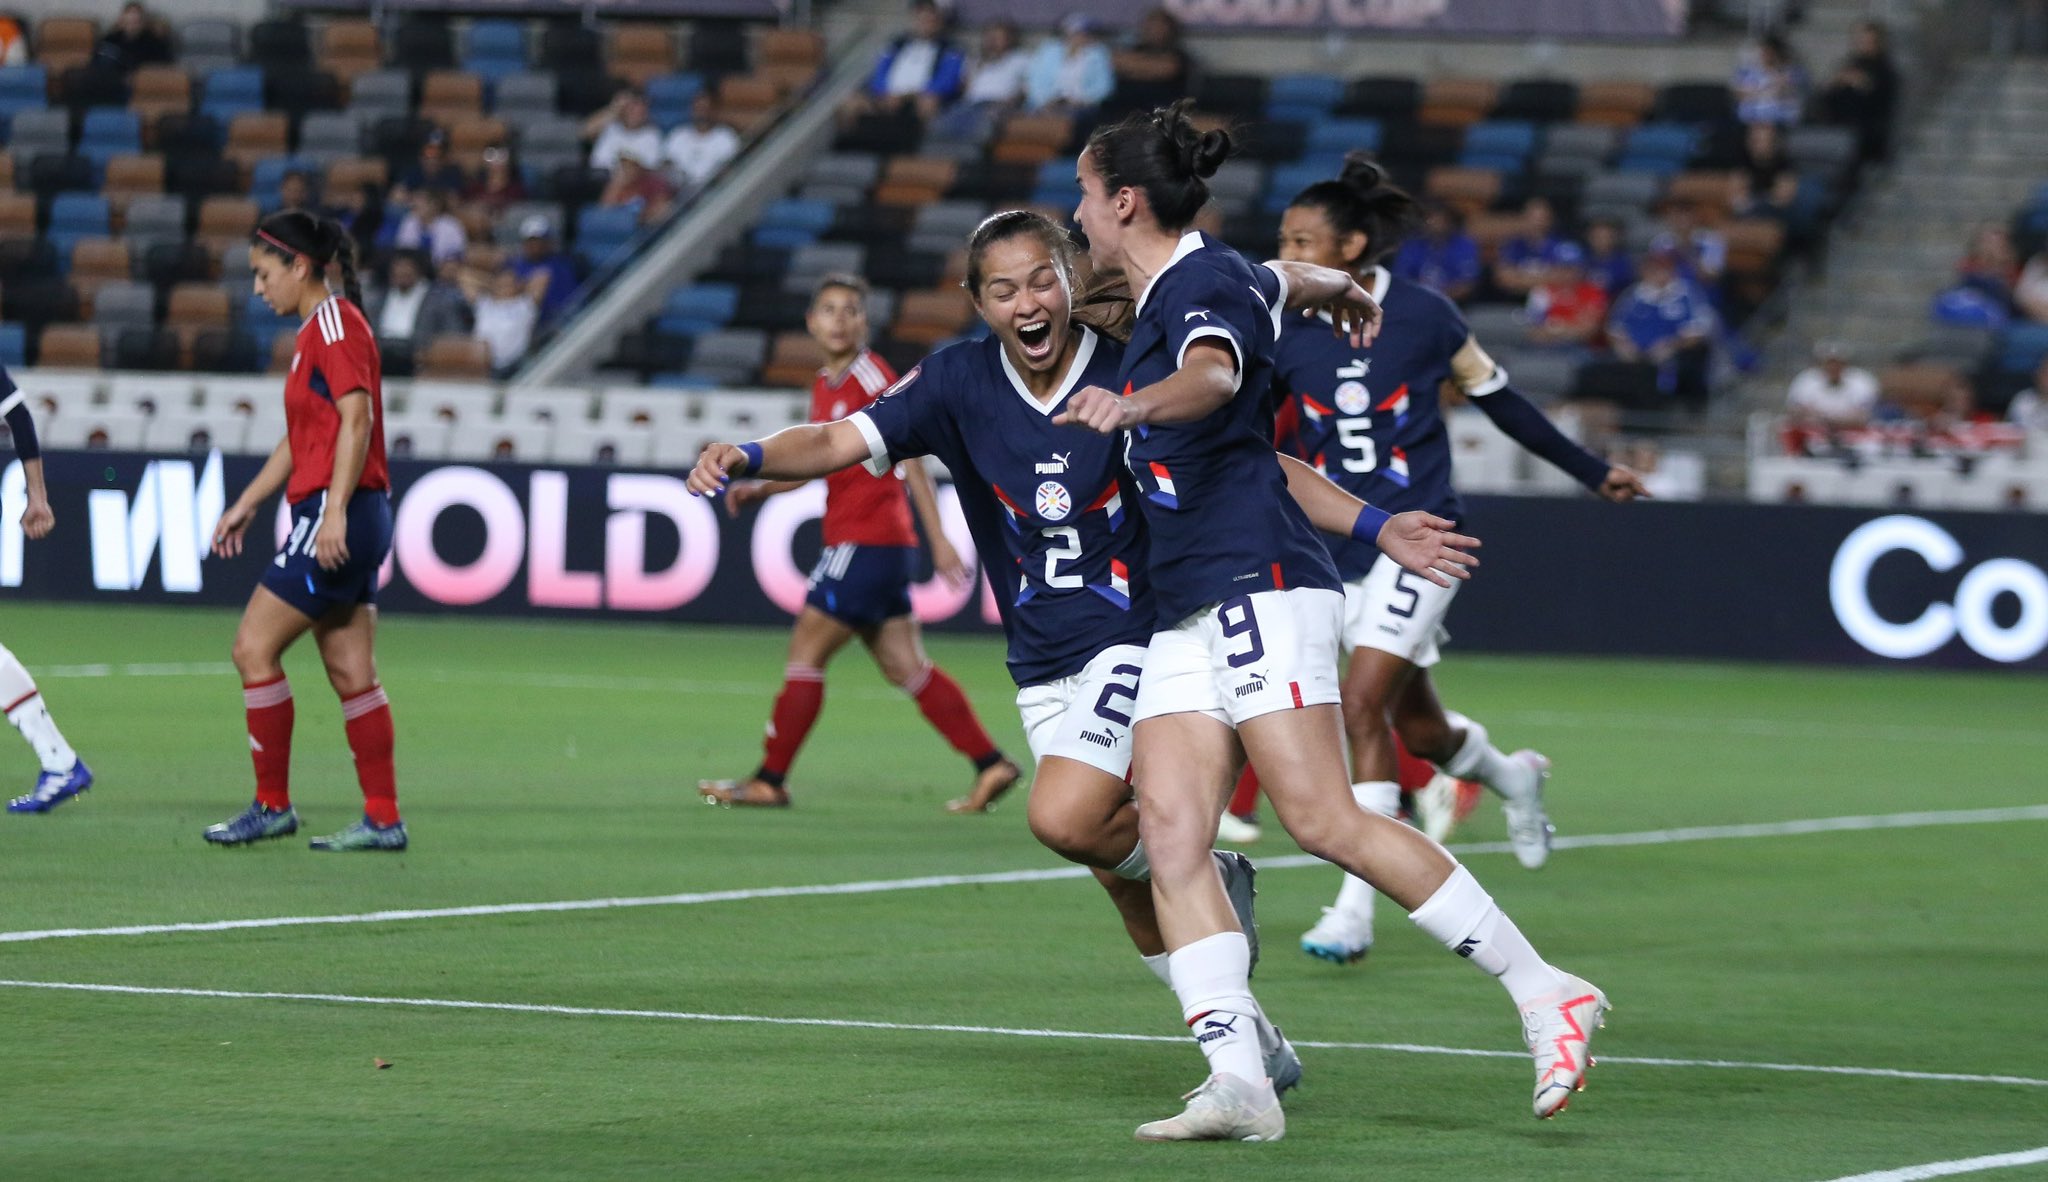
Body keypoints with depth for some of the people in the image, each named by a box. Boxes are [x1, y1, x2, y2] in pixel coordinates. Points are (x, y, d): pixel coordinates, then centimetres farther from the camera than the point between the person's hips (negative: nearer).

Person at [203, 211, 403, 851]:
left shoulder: (336, 322, -11)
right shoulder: (316, 330, 19)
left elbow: (356, 418, -21)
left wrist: (335, 509, -26)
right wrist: (247, 503, 25)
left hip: (339, 517, -10)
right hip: (348, 522, 10)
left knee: (254, 648, -7)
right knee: (350, 674, 8)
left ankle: (273, 805, -1)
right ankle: (383, 819, 8)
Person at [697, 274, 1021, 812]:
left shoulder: (872, 376, -10)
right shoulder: (825, 386, 15)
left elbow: (911, 459, -13)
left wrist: (938, 540, -15)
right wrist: (760, 488, 13)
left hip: (870, 540, -9)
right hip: (851, 541, 9)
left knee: (806, 651, -4)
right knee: (905, 668, 7)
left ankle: (770, 780, 2)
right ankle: (991, 764, 8)